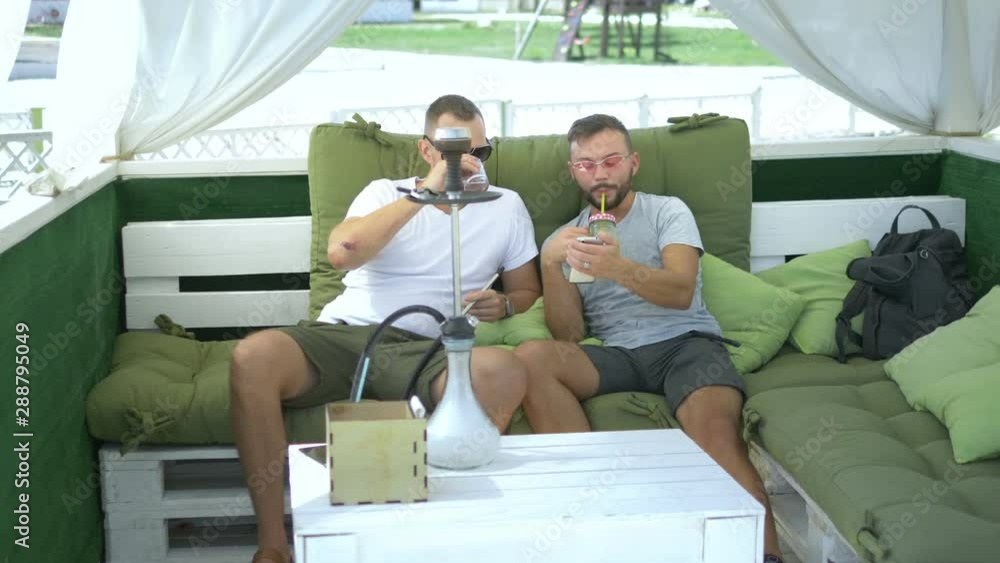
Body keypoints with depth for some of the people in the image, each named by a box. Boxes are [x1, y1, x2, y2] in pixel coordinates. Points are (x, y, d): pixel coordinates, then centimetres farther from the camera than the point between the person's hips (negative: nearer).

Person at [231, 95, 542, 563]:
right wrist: (424, 194, -11)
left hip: (422, 349, 0)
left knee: (505, 373, -35)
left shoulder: (507, 206, 17)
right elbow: (340, 252, -9)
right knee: (252, 357, -32)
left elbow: (528, 291, 23)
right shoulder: (386, 193, 12)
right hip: (341, 333, 0)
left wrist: (503, 305, -1)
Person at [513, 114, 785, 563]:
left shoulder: (667, 211, 11)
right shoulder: (564, 238, 17)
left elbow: (682, 292, -10)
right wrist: (551, 264, -13)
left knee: (717, 430, -36)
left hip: (685, 342, -2)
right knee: (531, 358, -28)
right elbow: (569, 336, 4)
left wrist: (619, 268, -31)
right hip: (615, 356, 3)